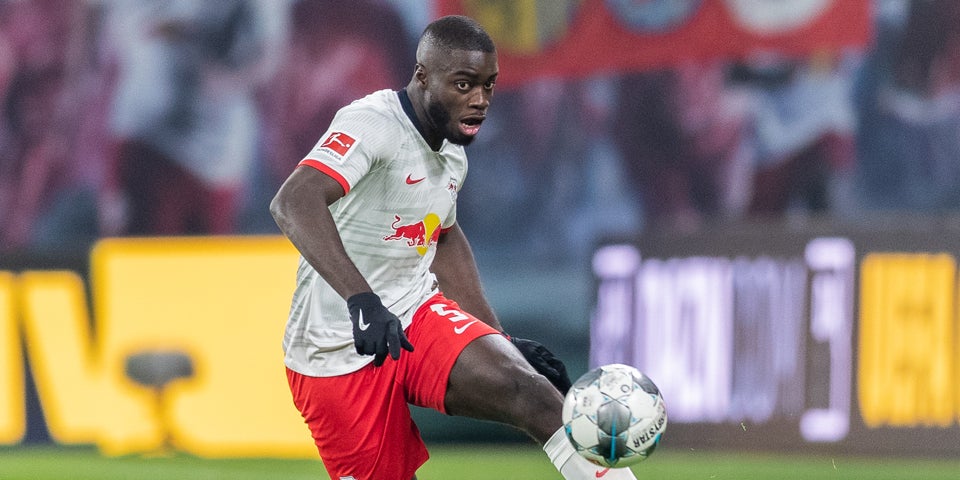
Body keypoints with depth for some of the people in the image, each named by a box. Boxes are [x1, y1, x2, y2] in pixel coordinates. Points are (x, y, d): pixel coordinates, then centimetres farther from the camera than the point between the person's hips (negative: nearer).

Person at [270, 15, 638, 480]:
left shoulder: (452, 153, 8)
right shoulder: (372, 124, -20)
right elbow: (292, 203, -38)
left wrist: (502, 340, 23)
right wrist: (361, 299, -48)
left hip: (419, 317, 6)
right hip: (341, 354, -6)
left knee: (532, 389, -20)